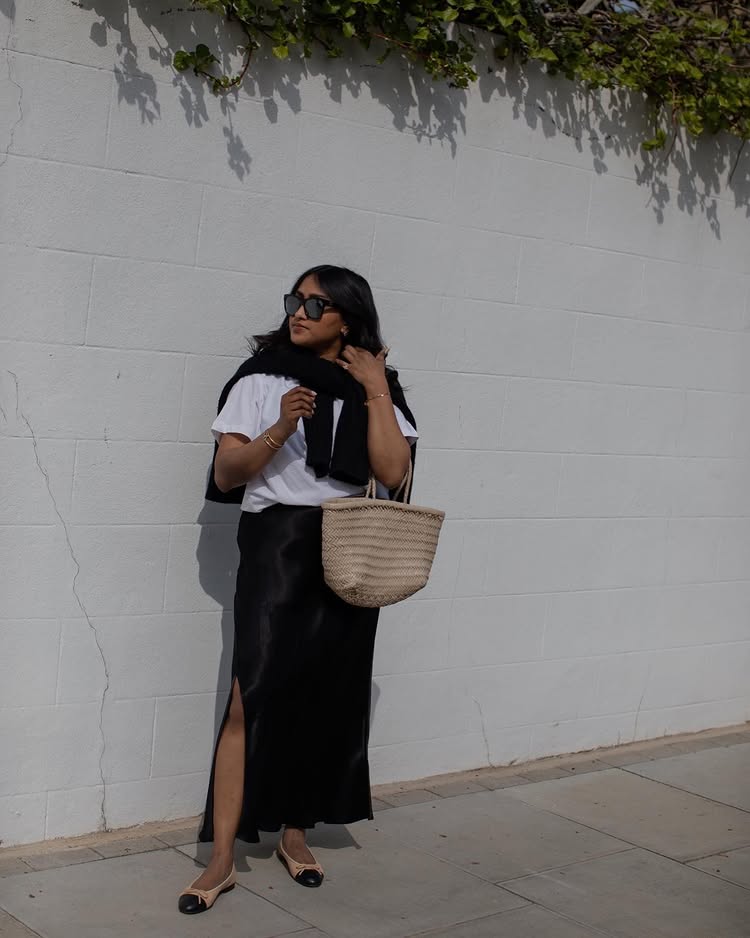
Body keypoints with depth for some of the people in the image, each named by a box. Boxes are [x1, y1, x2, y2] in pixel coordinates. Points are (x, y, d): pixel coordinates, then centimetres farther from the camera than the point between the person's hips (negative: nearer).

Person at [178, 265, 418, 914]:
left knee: (326, 698, 8)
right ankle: (222, 860, -3)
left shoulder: (377, 386, 7)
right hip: (276, 543, -2)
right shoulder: (262, 378, 2)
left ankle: (295, 832, 26)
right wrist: (279, 430, -18)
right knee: (253, 698, -10)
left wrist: (375, 390, -8)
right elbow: (226, 475, -3)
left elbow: (392, 473, -7)